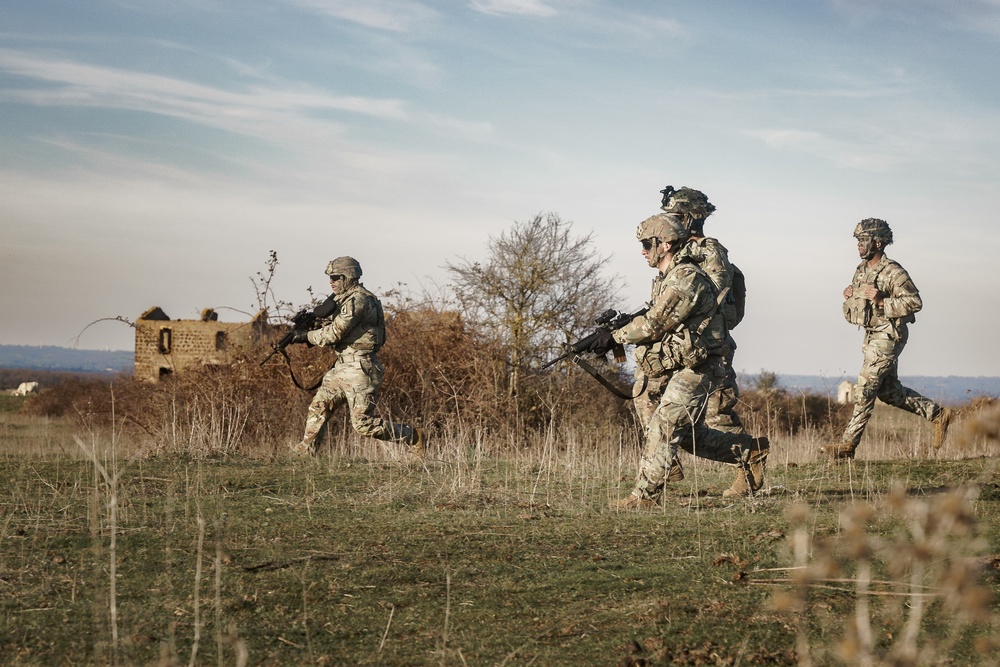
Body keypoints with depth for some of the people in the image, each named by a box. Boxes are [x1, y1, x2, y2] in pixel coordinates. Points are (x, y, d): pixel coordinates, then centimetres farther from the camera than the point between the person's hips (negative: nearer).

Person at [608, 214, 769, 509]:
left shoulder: (686, 278, -18)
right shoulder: (665, 278, 14)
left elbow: (653, 325, -19)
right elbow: (655, 324, 19)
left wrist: (615, 335, -7)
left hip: (696, 369, -10)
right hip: (676, 367, 10)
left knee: (662, 428, -13)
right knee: (691, 435, 14)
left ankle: (645, 495, -11)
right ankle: (750, 452, 26)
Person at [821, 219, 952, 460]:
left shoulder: (893, 272, -15)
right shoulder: (861, 271, 11)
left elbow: (915, 302, -20)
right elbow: (850, 313, 19)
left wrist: (883, 302, -25)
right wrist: (849, 297, -3)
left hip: (888, 337, -9)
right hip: (872, 337, 9)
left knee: (864, 390, -8)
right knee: (889, 391, 14)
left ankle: (848, 445, -4)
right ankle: (937, 414, 27)